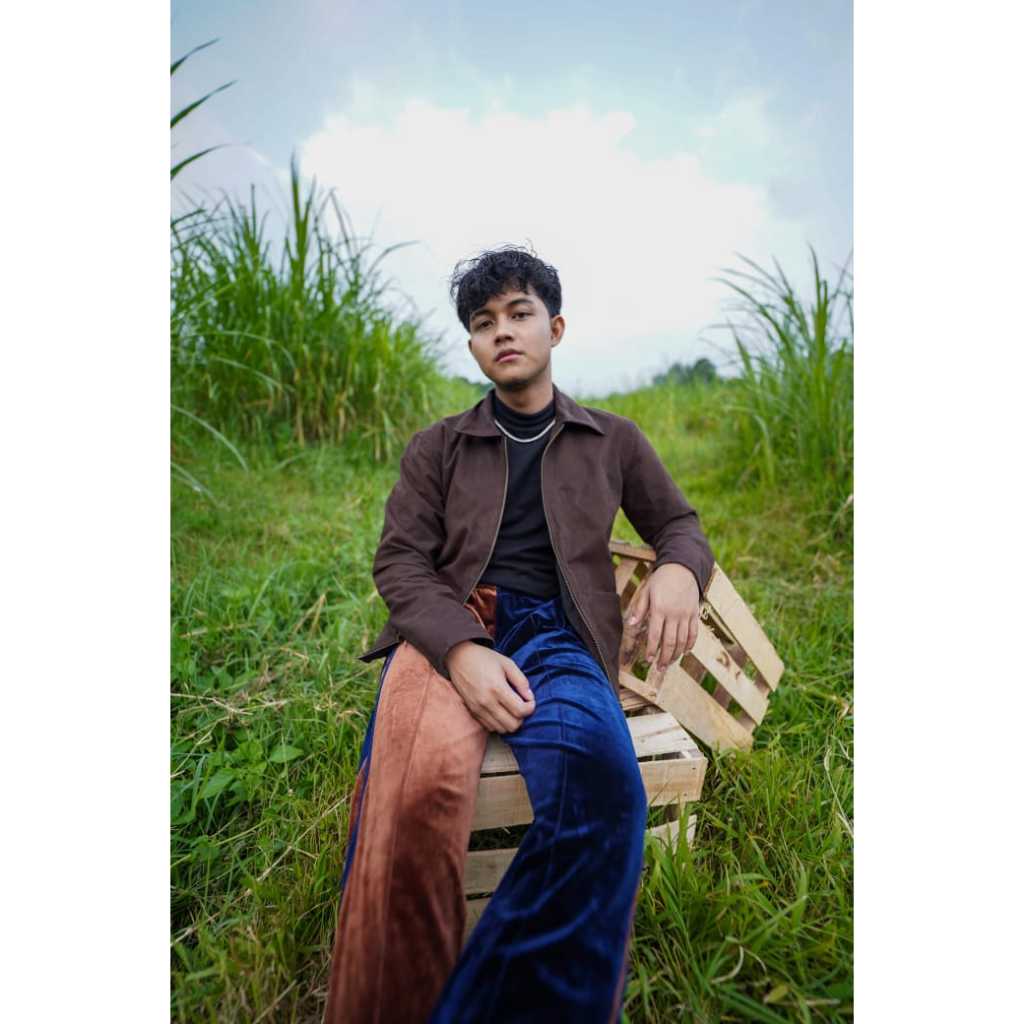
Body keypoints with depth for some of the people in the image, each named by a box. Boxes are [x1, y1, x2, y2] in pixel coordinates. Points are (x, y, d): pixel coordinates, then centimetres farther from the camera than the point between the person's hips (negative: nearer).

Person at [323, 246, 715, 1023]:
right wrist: (461, 650, -16)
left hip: (555, 635, 1)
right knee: (415, 790, -33)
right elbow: (400, 561, 6)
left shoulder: (615, 440, 20)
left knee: (600, 780, -34)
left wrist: (680, 571, -4)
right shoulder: (437, 447, 16)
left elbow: (681, 525, 24)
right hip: (445, 629, 0)